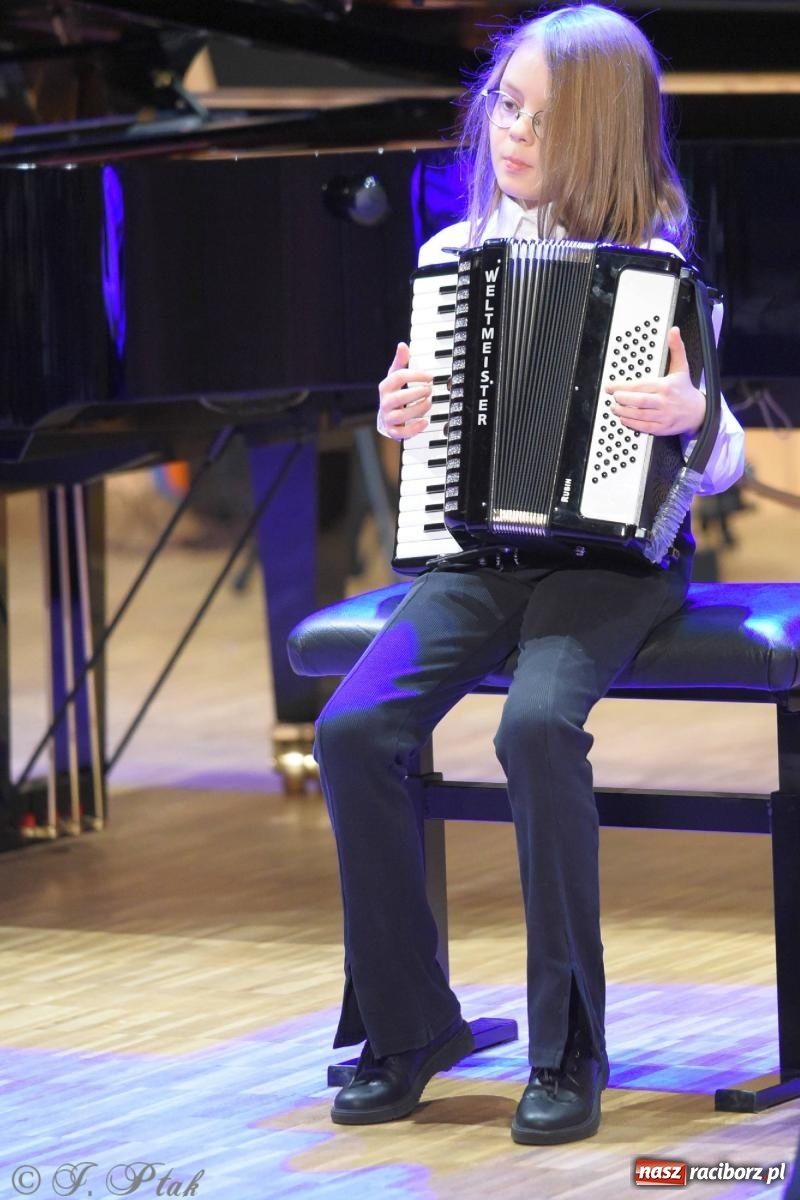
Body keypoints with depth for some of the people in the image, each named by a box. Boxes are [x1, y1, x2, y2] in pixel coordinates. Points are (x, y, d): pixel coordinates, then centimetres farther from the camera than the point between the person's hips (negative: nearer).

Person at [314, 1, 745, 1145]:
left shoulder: (653, 270, -2)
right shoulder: (449, 256, 11)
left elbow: (720, 466, -3)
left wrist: (692, 415, -25)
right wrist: (400, 421, -1)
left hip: (614, 552, -4)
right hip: (480, 555, 4)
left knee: (538, 723, -33)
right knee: (353, 728, -21)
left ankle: (569, 1046, -20)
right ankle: (405, 1024, -5)